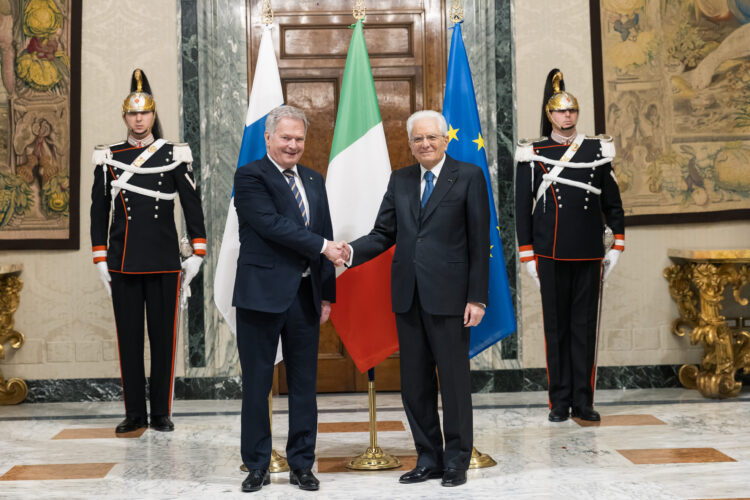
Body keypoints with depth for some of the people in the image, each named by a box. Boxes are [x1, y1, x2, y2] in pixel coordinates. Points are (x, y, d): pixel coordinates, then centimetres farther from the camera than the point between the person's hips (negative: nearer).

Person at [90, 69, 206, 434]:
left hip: (165, 263, -1)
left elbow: (193, 206, 4)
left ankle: (162, 413, 14)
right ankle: (134, 413, 15)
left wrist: (196, 255, -1)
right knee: (128, 337, 5)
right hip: (123, 265, 1)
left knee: (163, 336, 4)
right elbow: (98, 212, 9)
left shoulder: (175, 155, 3)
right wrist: (101, 261, 5)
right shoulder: (107, 159, 6)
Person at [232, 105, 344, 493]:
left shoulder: (314, 181, 15)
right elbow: (272, 224, -17)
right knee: (257, 383, 5)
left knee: (304, 384, 10)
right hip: (262, 294, -5)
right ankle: (257, 466, 18)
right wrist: (322, 246, -15)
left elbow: (327, 240, 14)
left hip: (305, 295, 5)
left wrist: (326, 295, 9)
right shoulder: (250, 177, -4)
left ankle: (301, 464, 21)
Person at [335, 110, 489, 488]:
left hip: (448, 295, -5)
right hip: (408, 296, 5)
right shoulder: (400, 180, 12)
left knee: (454, 381, 4)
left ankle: (456, 461, 19)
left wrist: (477, 298, -10)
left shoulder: (469, 177, -1)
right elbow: (384, 233, 9)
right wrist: (351, 251, -11)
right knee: (414, 383, 10)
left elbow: (479, 241, -5)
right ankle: (428, 459, 24)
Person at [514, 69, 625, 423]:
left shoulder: (598, 151, 8)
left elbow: (612, 202, 12)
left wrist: (617, 246, 6)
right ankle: (560, 402, 12)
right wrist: (527, 255, -1)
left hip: (589, 255, 2)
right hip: (552, 256, -1)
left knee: (585, 326, 5)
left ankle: (583, 402, 13)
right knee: (556, 327, 4)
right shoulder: (533, 154, 3)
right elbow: (523, 207, 3)